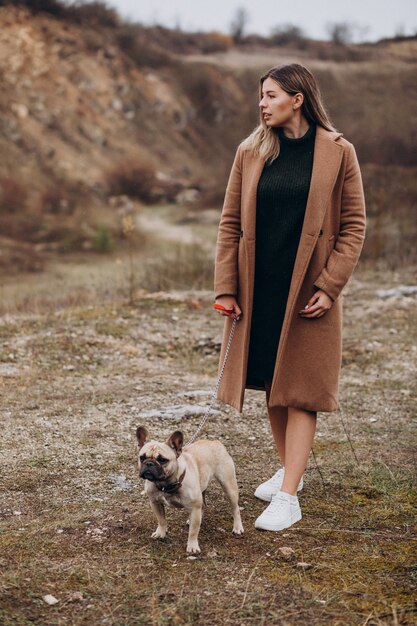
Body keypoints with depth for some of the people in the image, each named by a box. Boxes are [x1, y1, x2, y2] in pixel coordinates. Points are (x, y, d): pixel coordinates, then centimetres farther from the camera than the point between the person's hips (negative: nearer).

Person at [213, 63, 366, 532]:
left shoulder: (337, 152, -5)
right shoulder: (250, 152, 4)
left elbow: (353, 227, -3)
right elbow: (230, 222, 5)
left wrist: (329, 287, -11)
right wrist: (226, 288, -1)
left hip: (308, 292, -4)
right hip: (258, 289, 4)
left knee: (301, 391, -2)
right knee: (272, 385, 14)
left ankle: (288, 497, 0)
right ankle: (289, 470, 32)